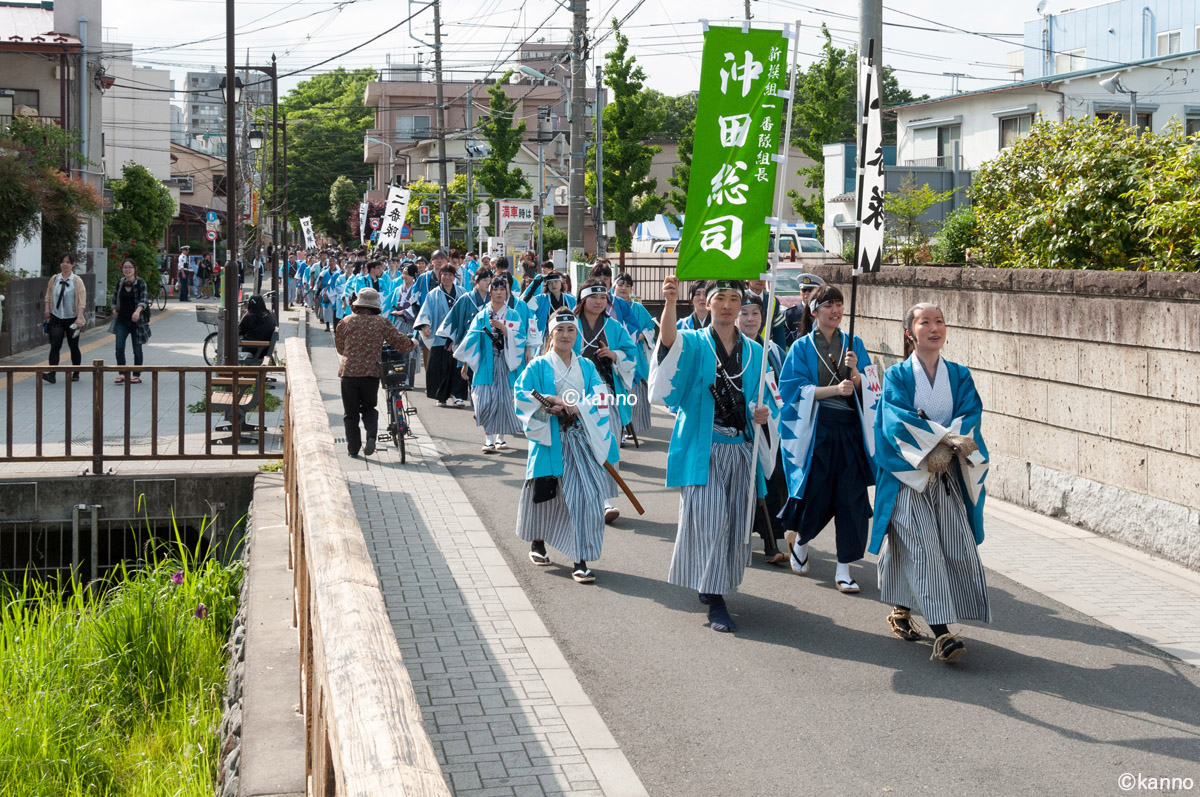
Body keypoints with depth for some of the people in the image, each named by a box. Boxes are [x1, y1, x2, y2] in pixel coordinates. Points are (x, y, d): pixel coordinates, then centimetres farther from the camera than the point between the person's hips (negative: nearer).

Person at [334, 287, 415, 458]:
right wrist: (411, 343, 23)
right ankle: (371, 435, -8)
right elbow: (398, 340, 1)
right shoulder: (381, 322, -1)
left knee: (351, 412, 10)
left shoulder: (347, 321, 1)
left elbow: (339, 346, 13)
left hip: (349, 372, -1)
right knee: (369, 408, 18)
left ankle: (353, 448, 10)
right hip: (372, 372, 1)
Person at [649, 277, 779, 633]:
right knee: (710, 519, -13)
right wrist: (670, 303, -42)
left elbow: (768, 400, 18)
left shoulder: (754, 352, 12)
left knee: (736, 523, 5)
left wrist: (766, 413, -6)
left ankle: (712, 585, 28)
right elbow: (669, 340, -23)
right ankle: (715, 600, -5)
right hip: (703, 447, -4)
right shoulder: (694, 343, 1)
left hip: (742, 450, 4)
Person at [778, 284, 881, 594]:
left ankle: (844, 568, 3)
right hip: (816, 429, -2)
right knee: (817, 495, -1)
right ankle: (800, 539, 32)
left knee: (851, 498, -4)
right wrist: (835, 389, -16)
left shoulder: (854, 344, 10)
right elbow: (794, 389, -5)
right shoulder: (802, 347, 3)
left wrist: (854, 371, -16)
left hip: (850, 429, 2)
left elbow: (867, 390, 5)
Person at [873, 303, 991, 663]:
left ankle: (902, 610, 18)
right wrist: (946, 437, -20)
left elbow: (970, 417, -3)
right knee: (923, 549, -11)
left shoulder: (959, 376, 10)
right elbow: (898, 420, -13)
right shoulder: (897, 376, 0)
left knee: (957, 546, 0)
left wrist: (944, 447, -21)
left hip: (949, 476, 4)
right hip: (908, 475, -4)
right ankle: (941, 633, -14)